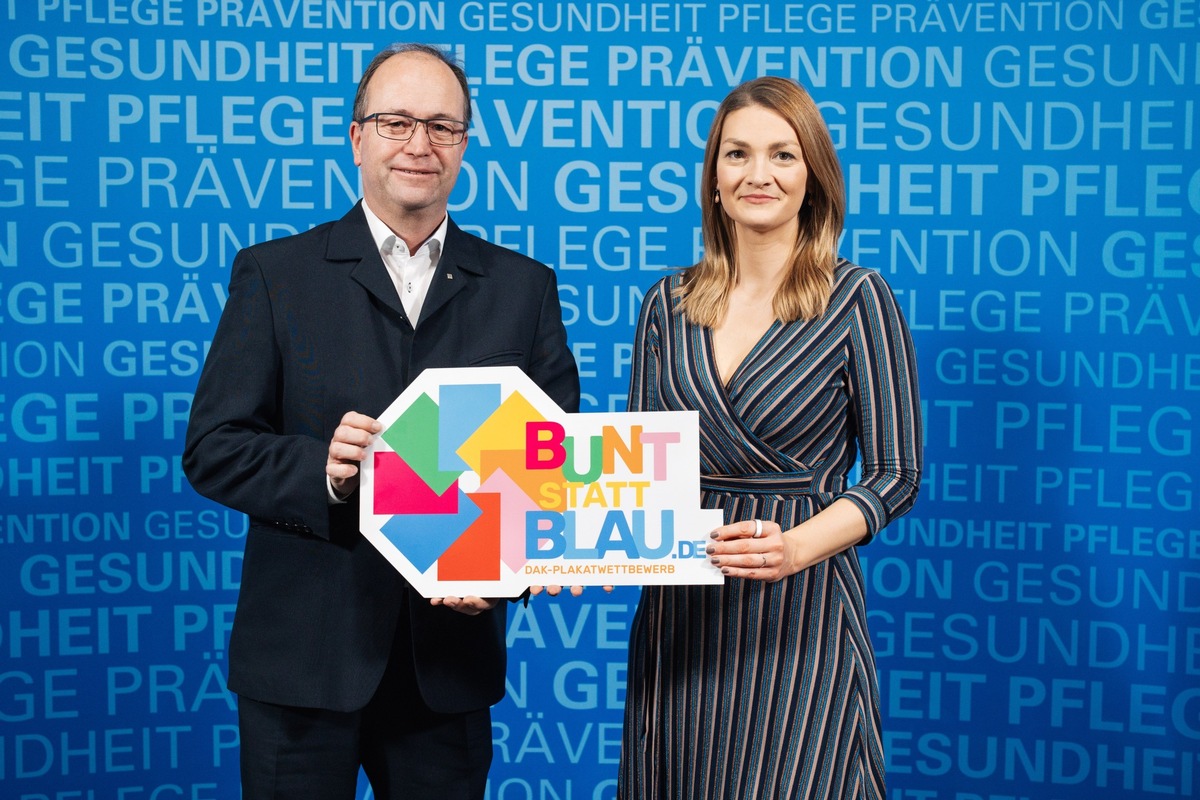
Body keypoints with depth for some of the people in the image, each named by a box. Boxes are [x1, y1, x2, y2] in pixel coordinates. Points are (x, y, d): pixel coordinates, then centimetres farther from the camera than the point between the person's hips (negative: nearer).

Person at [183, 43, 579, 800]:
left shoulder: (524, 287, 6)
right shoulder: (273, 274, 1)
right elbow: (213, 449, -3)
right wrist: (322, 470, -21)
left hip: (451, 654, 2)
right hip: (305, 650, -1)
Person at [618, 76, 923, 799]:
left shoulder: (857, 299, -6)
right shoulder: (668, 304, 7)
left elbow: (895, 475, -5)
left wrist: (795, 548, -21)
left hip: (800, 612, -4)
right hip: (679, 606, 4)